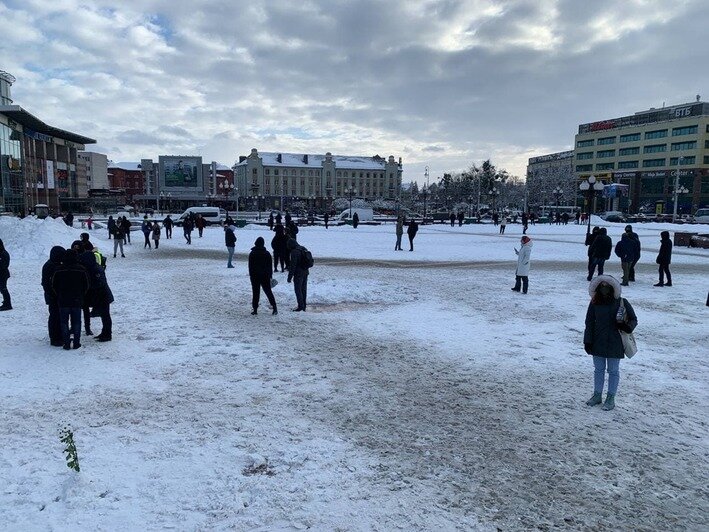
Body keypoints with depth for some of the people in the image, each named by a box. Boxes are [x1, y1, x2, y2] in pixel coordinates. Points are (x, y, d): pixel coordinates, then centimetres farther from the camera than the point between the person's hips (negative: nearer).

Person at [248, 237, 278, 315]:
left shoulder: (252, 254, -5)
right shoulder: (267, 253, 1)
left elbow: (250, 266, -1)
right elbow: (270, 266, 5)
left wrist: (251, 275, 6)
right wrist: (270, 275, 11)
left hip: (255, 276, -2)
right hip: (265, 276, 2)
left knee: (255, 293, 3)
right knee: (268, 291, 8)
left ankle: (255, 309, 3)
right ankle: (274, 307, 2)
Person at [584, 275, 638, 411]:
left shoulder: (621, 303, -7)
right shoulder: (594, 303, -1)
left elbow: (634, 319, 2)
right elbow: (589, 323, 3)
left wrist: (628, 327, -20)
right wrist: (587, 341, -1)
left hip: (615, 344, -2)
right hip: (598, 343, 3)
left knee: (613, 371, 8)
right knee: (599, 369, 14)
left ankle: (611, 397, 19)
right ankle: (597, 395, 27)